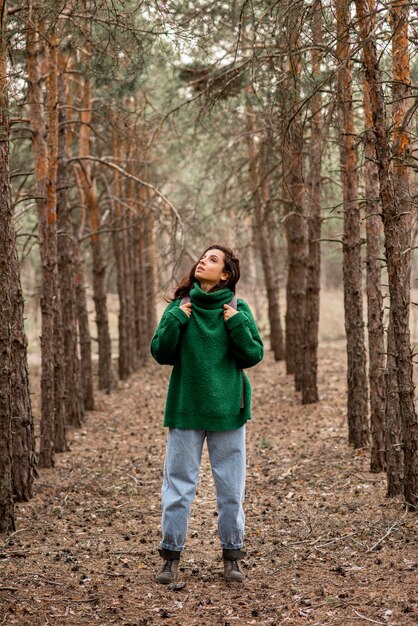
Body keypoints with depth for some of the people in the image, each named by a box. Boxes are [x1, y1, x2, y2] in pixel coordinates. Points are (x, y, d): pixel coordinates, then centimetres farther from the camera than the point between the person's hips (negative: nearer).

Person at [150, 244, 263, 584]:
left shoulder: (237, 309, 0)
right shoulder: (180, 307, 2)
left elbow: (254, 355, -3)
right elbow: (161, 354, -2)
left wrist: (237, 323, -15)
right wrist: (175, 320, -14)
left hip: (227, 409, 0)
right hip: (185, 408, 1)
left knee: (231, 486, 8)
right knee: (179, 483, 6)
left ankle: (232, 554, 21)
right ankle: (171, 554, 17)